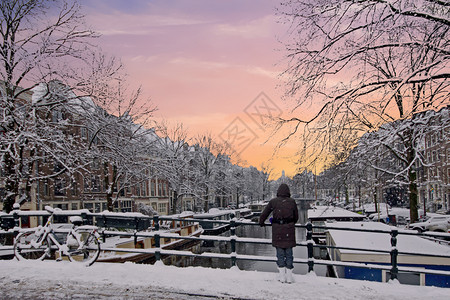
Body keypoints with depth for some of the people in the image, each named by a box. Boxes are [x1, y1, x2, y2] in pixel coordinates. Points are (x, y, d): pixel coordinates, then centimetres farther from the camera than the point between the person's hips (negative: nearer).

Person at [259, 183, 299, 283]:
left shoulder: (273, 201, 1)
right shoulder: (292, 202, 3)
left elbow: (264, 214, 8)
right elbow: (296, 217, 11)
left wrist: (261, 222, 27)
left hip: (277, 230, 0)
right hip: (289, 230, 1)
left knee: (280, 252, 8)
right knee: (289, 252, 9)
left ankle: (282, 276, 12)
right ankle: (289, 276, 13)